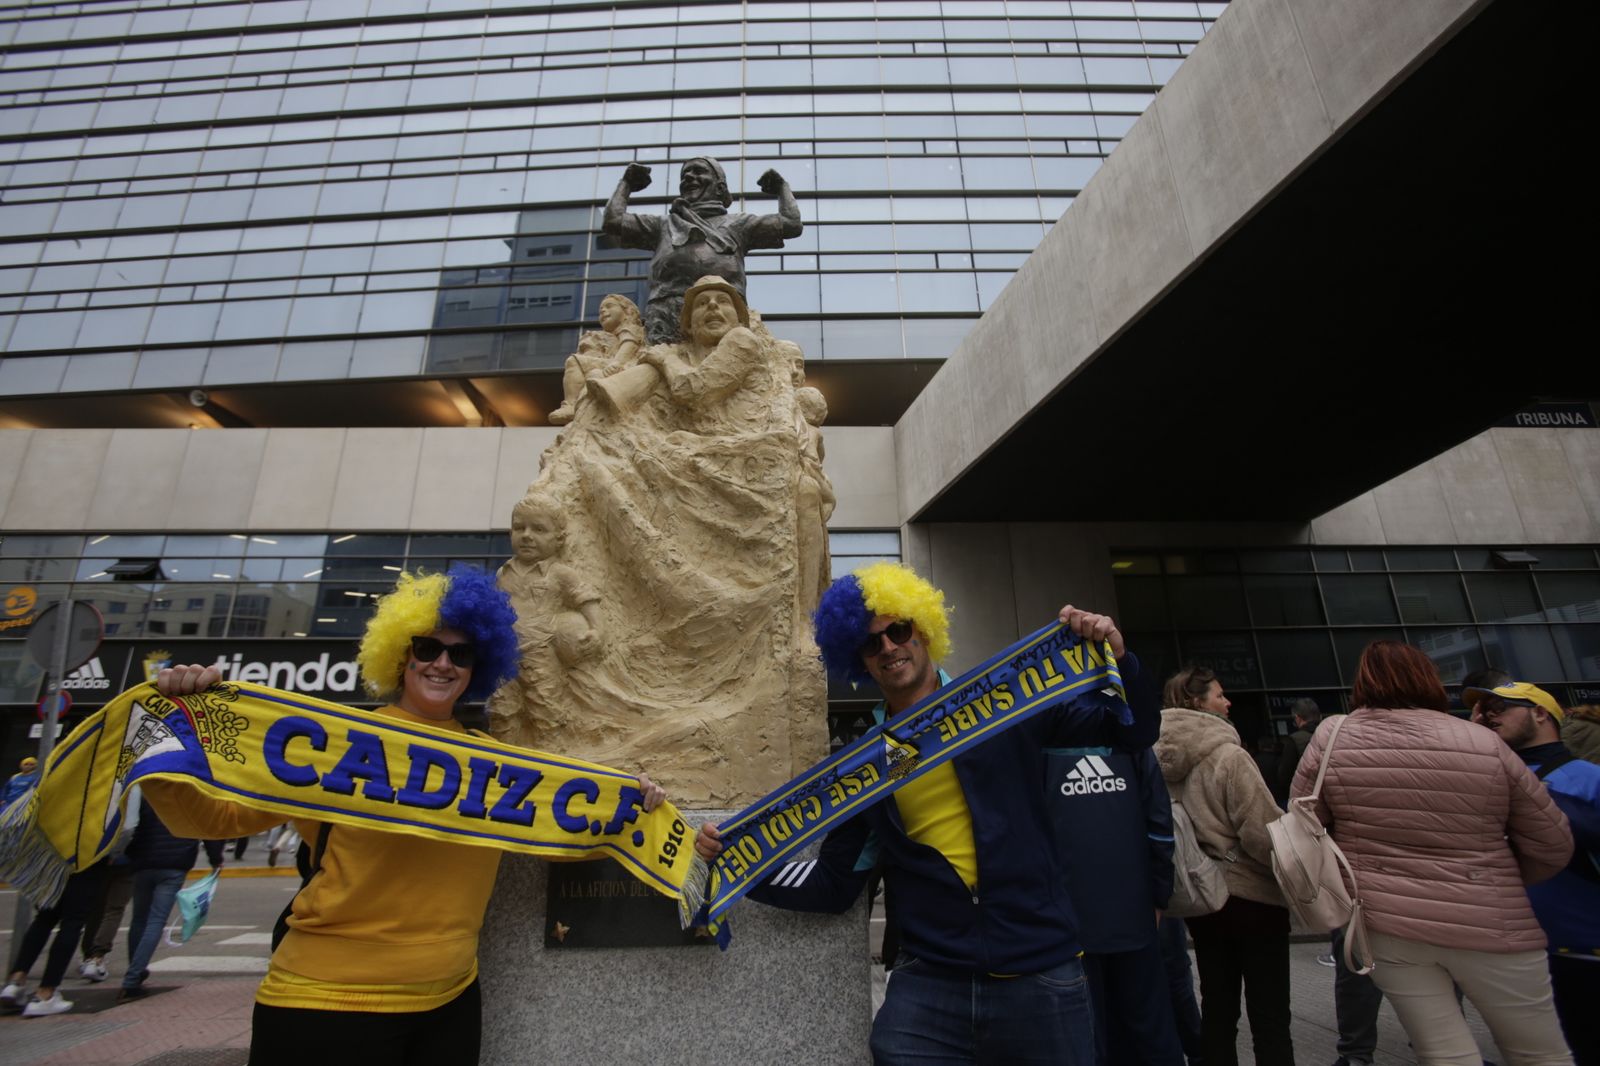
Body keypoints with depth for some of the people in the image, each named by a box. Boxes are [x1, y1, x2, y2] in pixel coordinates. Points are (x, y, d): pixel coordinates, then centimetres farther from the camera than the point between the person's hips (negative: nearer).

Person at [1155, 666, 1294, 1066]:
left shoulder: (1162, 763, 2)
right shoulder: (1228, 756, -19)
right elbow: (1263, 833, -18)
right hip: (1253, 897, -6)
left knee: (1217, 1010, 15)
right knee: (1270, 1018, 6)